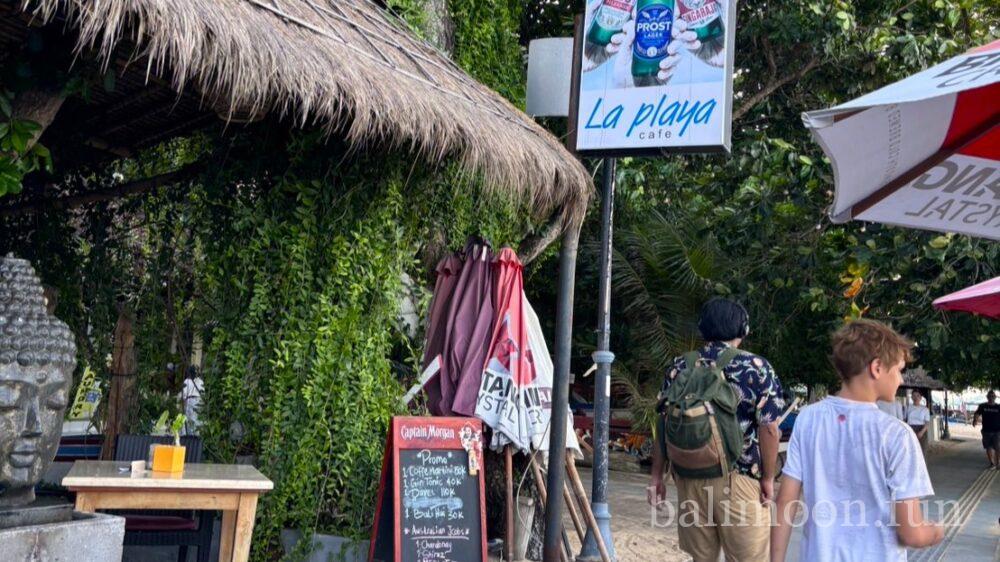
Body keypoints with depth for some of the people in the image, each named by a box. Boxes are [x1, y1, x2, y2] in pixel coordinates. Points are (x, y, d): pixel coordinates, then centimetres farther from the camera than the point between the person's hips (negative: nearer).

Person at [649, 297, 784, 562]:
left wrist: (657, 475, 14)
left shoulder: (680, 368, 6)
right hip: (740, 480, -3)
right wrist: (768, 478, 0)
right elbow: (769, 429, -9)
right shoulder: (757, 368, -4)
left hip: (690, 478, 4)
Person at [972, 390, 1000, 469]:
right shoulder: (982, 406, 2)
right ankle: (992, 463, 15)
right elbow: (977, 414, -5)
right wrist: (975, 420, -26)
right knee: (989, 448, 5)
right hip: (986, 431, 1)